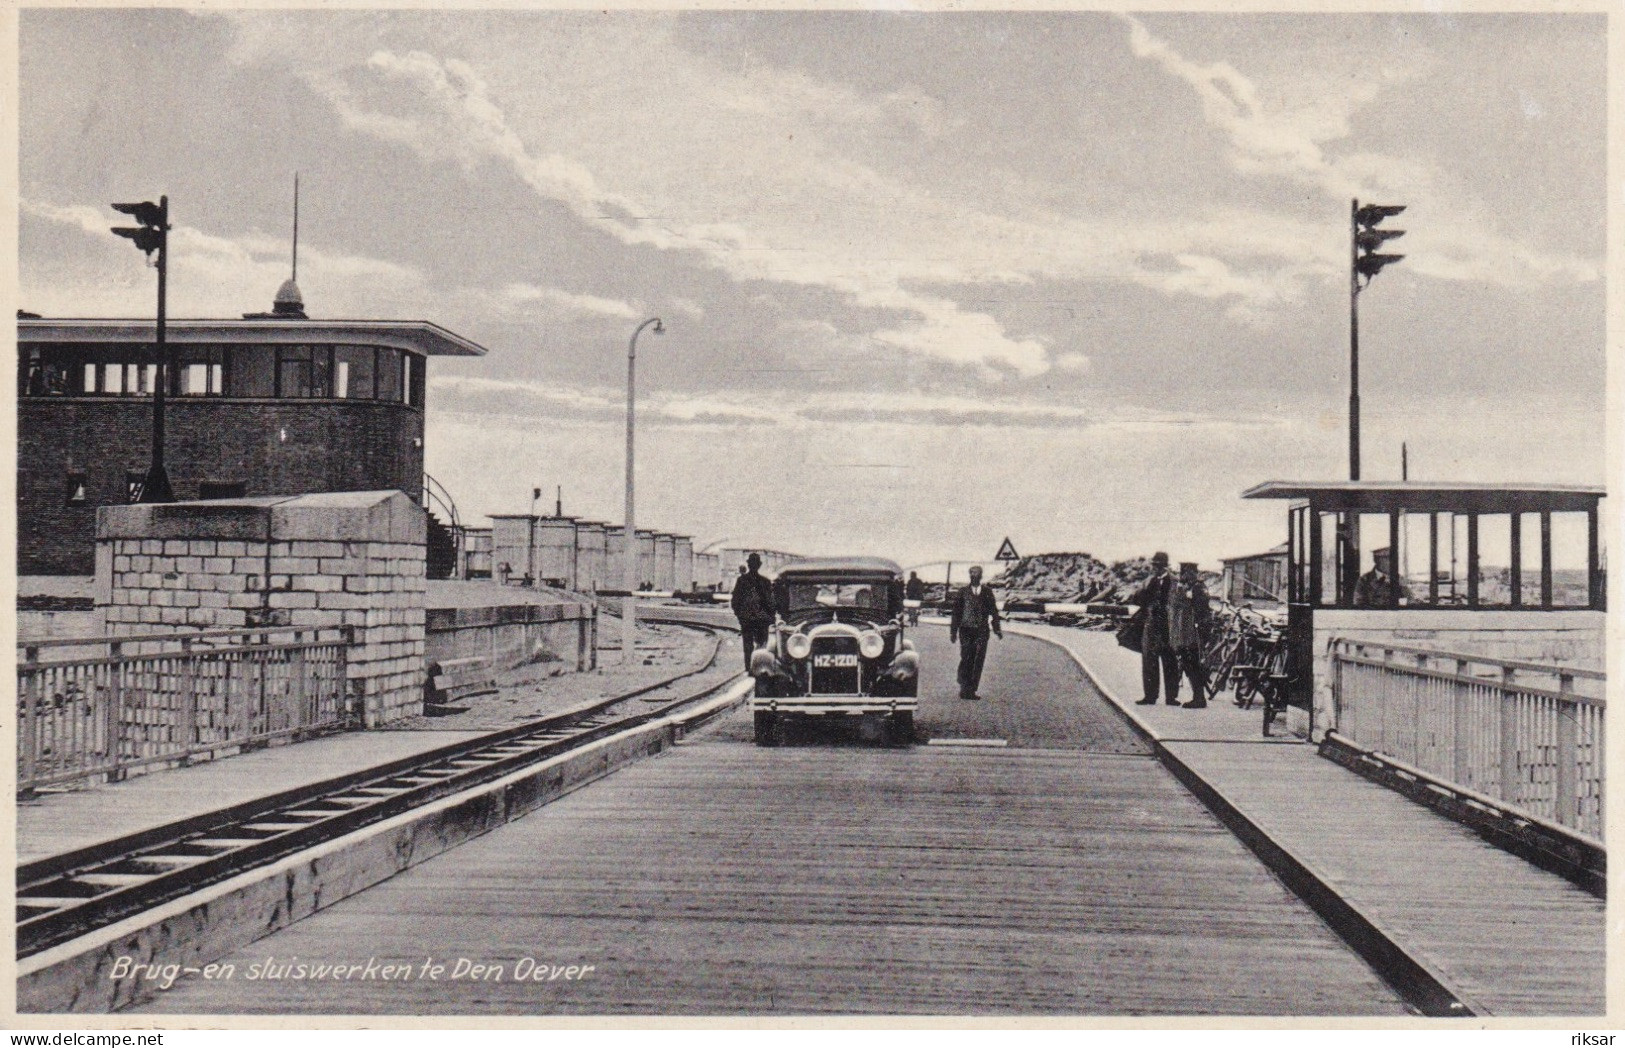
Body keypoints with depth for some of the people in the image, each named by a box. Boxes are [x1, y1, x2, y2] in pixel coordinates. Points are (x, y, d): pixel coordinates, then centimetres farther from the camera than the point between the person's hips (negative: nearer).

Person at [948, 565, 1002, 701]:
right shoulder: (963, 592, 7)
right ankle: (964, 688, 3)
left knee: (978, 660, -3)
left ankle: (971, 690, 4)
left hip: (982, 630, 1)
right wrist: (953, 632, 3)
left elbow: (993, 611, 11)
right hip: (966, 630, -1)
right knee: (966, 659, -6)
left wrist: (997, 629, 4)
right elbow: (955, 612, 8)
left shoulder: (987, 592, 10)